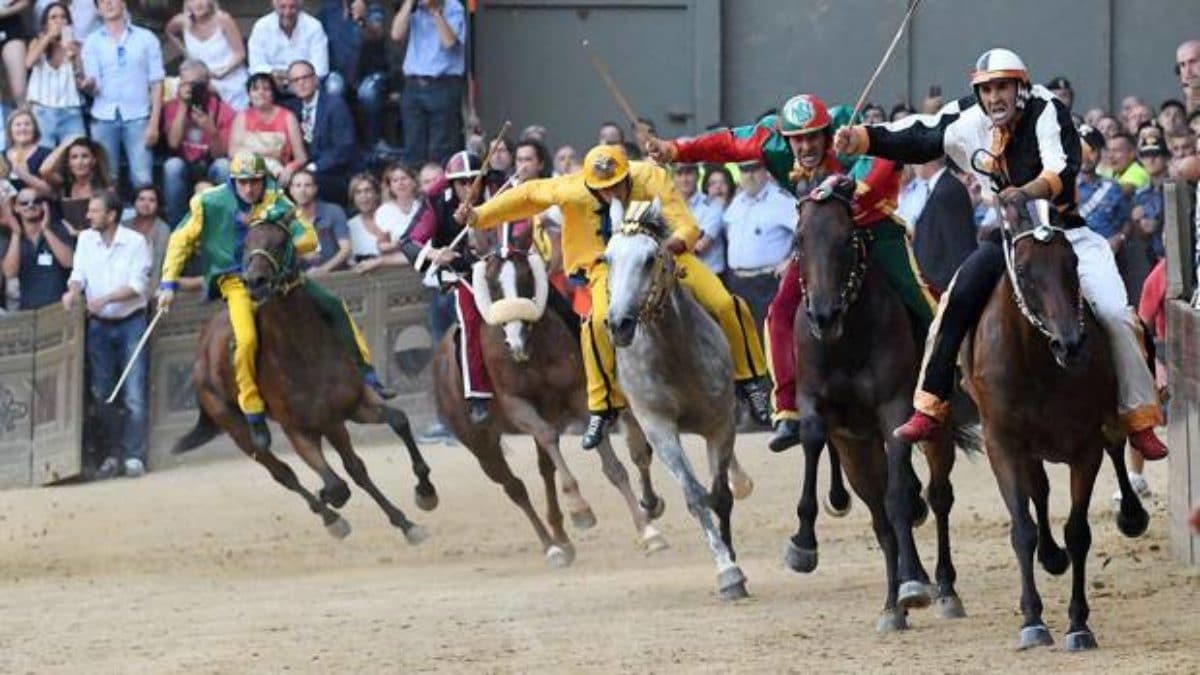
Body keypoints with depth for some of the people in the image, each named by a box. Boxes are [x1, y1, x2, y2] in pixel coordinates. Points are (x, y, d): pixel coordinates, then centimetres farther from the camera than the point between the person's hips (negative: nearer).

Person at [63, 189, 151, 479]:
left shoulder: (135, 242, -9)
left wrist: (105, 299, -26)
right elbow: (79, 274, 0)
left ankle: (133, 455, -6)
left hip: (130, 322, -4)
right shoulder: (86, 240, 4)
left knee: (134, 394, -9)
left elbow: (138, 285, -15)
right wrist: (74, 291, -23)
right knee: (102, 393, 6)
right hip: (99, 325, 4)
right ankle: (113, 453, 14)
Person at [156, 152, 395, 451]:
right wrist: (169, 284, -4)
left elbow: (308, 238, -1)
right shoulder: (211, 204, -8)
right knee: (247, 339, -28)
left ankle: (365, 375, 8)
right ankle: (254, 416, -13)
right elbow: (181, 241, 0)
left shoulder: (276, 201, -2)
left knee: (333, 307, -5)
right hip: (235, 280, -4)